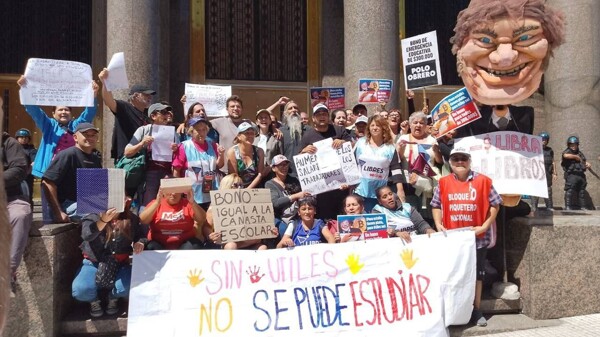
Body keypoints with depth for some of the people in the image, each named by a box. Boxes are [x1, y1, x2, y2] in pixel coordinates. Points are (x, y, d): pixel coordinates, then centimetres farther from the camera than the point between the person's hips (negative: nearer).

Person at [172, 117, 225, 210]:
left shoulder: (212, 145, 6)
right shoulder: (184, 147, -8)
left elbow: (219, 166, 12)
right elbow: (176, 171, -6)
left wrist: (221, 155, -7)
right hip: (192, 196, -4)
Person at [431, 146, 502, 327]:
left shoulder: (483, 181, -3)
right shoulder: (443, 183, 3)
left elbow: (494, 205, 0)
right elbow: (436, 206, 9)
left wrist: (484, 226, -8)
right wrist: (438, 225, -4)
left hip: (477, 238, -1)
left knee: (476, 273, 10)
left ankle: (476, 311, 23)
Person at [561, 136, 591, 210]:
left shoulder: (580, 153, 20)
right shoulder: (567, 151, -1)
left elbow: (584, 161, 22)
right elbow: (566, 155, -25)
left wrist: (588, 164, -2)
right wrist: (576, 157, -11)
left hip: (581, 175, 7)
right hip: (571, 174, -7)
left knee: (582, 191, 12)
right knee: (570, 190, -10)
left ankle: (582, 207, 19)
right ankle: (568, 206, -8)